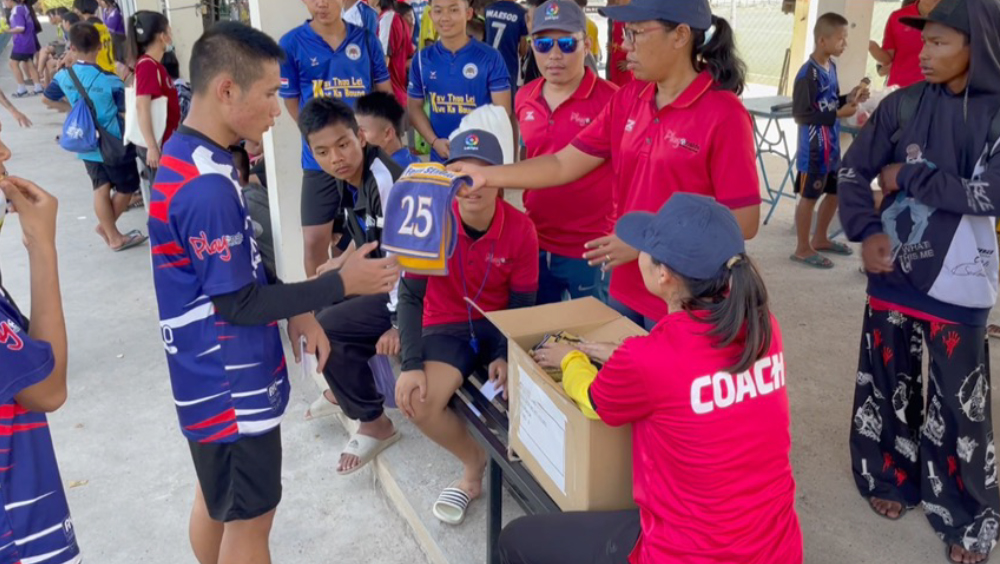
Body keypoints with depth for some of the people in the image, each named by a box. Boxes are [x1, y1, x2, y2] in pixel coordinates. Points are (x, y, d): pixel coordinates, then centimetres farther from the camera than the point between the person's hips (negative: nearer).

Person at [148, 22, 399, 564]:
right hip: (232, 385, -9)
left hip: (213, 374, 9)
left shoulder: (189, 153, 4)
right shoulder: (206, 187, -28)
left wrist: (296, 312, 6)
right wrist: (341, 284, -17)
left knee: (216, 500, 24)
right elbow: (238, 304, -23)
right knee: (249, 517, 9)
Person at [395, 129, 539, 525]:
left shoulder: (520, 229, -13)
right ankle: (473, 462, 5)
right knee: (416, 400, -26)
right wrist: (412, 364, -22)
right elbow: (410, 296, -12)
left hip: (502, 327, 1)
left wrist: (507, 356, -20)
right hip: (447, 327, 0)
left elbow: (523, 304, -4)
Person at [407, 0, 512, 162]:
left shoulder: (490, 57, -6)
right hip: (440, 157, 3)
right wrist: (434, 141, -5)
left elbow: (502, 111, -7)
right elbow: (414, 107, 10)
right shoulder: (422, 59, 3)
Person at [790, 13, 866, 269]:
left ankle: (820, 239, 35)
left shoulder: (831, 67, 7)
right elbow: (801, 114, -21)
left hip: (832, 145, 9)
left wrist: (848, 99, 0)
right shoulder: (808, 74, -19)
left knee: (836, 191, 18)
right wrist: (838, 114, -21)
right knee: (809, 197, 3)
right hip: (814, 148, -9)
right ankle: (803, 249, 16)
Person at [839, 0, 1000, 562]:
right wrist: (866, 232, -12)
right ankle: (891, 476, 37)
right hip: (893, 269, 2)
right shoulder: (904, 104, -2)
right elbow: (853, 170, 2)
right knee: (890, 381, 16)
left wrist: (907, 177, -13)